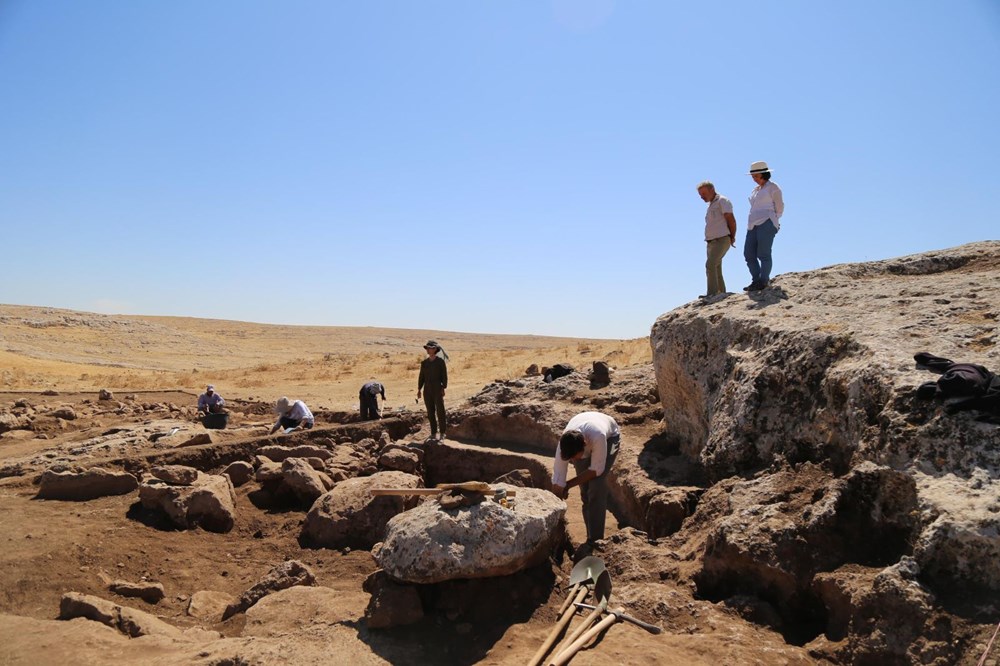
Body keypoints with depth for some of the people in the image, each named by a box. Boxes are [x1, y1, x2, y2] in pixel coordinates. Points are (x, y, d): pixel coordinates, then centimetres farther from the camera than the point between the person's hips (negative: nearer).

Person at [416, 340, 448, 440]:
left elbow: (444, 376, -5)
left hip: (438, 389, -4)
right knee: (430, 412, 6)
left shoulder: (441, 361, -4)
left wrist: (443, 388, -11)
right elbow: (421, 377, 10)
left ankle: (443, 433, 2)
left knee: (440, 411, -5)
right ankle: (434, 433, 13)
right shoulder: (424, 362, 8)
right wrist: (419, 390, 4)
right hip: (427, 390, 4)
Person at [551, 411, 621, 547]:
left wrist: (569, 484, -22)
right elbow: (557, 480, -29)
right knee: (585, 489, -5)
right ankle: (591, 537, 11)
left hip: (609, 437, -3)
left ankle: (595, 540, -10)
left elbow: (597, 469, -30)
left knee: (596, 487, -18)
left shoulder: (598, 437, -46)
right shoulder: (564, 444, -35)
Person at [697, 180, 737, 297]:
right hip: (711, 242, 9)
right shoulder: (711, 205, 22)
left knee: (710, 265, -22)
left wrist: (732, 237, -4)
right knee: (716, 270, 9)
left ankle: (712, 293, -27)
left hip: (722, 240, -9)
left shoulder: (722, 201, -5)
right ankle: (721, 294, 14)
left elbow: (731, 220, -10)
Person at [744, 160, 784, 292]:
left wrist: (772, 220, 10)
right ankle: (756, 280, 8)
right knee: (749, 254, 1)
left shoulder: (772, 187, 2)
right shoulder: (756, 190, 23)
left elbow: (779, 207, 3)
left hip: (766, 223, -8)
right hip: (753, 225, 8)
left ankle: (763, 281, -5)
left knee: (763, 254, -9)